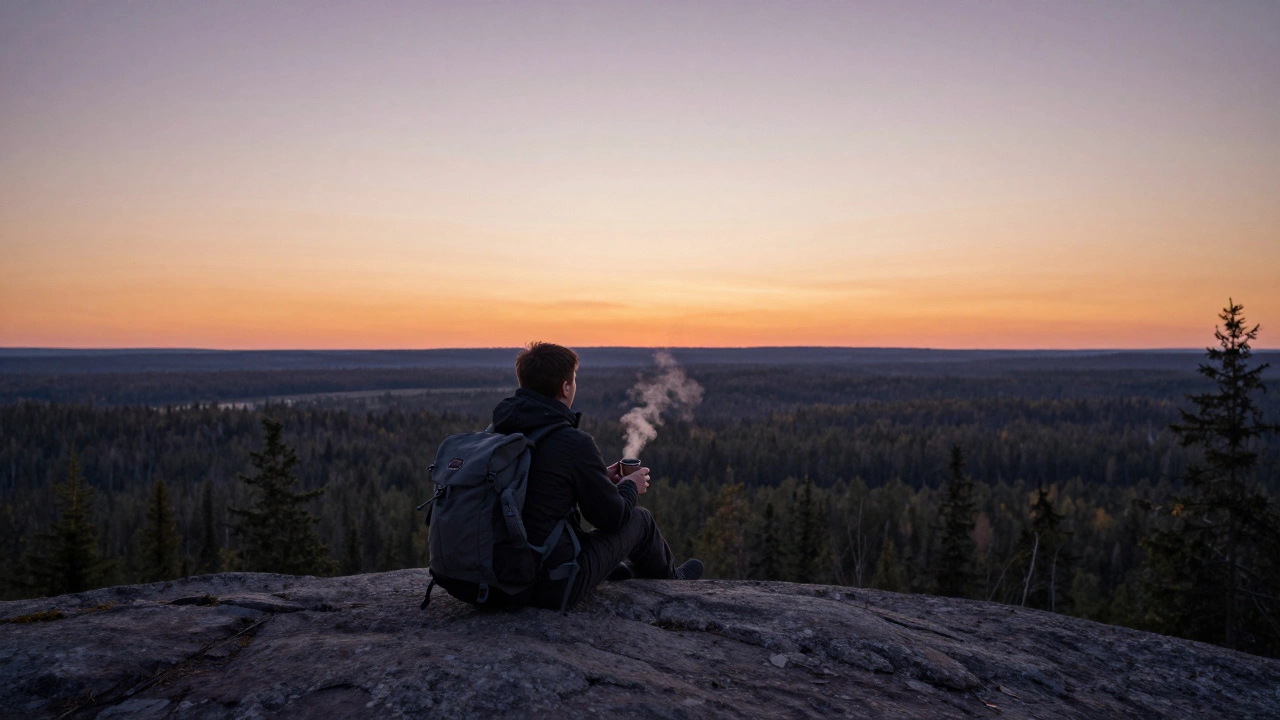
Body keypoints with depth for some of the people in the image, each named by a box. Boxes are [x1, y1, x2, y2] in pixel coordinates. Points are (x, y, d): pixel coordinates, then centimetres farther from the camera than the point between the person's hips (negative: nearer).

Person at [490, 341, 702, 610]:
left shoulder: (496, 431, 1)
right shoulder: (574, 443, -20)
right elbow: (611, 517, -8)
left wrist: (599, 479, 21)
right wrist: (631, 487, 13)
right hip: (555, 586, -7)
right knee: (640, 519, 13)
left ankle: (626, 573, 53)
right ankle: (672, 580, 44)